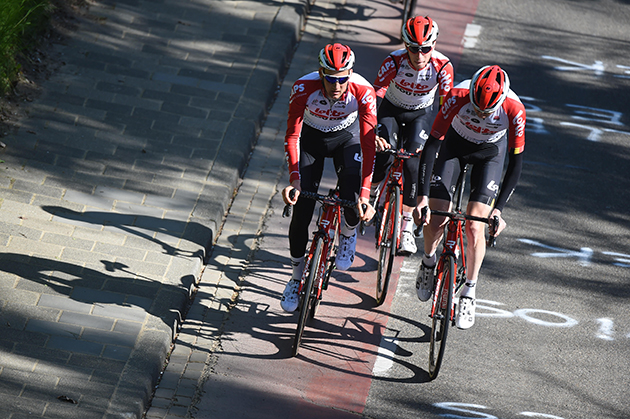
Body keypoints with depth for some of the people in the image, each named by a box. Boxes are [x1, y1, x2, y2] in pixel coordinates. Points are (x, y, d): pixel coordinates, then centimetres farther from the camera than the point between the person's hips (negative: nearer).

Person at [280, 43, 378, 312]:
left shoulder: (363, 92, -33)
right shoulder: (304, 88, -33)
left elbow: (368, 144, -32)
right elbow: (292, 135, -26)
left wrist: (365, 194, -39)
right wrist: (294, 179, -37)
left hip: (347, 138, 0)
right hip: (311, 138, 0)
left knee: (353, 204, -22)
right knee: (301, 212, -6)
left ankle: (348, 234, 16)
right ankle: (296, 278, 15)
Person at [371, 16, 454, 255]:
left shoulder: (443, 66, -28)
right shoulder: (394, 61, -30)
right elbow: (375, 96, -34)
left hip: (421, 114, 0)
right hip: (391, 109, 0)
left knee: (413, 165, -19)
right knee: (384, 156, -24)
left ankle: (407, 228, -7)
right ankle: (370, 192, 10)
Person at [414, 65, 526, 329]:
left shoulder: (514, 110, -35)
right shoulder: (458, 96, -36)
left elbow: (515, 163, -24)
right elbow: (431, 145, -31)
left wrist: (498, 208, -29)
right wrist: (422, 196, -36)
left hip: (491, 151, 0)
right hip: (455, 142, 1)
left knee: (474, 228, -13)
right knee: (434, 221, -8)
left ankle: (469, 292, 6)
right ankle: (428, 263, 24)